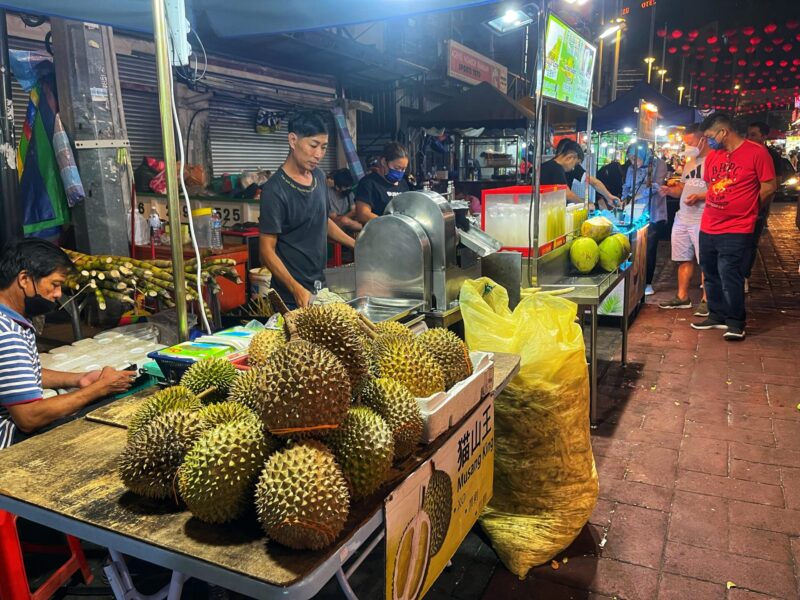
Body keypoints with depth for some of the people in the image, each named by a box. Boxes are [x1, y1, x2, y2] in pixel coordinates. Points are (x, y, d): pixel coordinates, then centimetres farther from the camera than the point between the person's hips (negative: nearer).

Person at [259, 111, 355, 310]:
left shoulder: (319, 176, 6)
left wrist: (357, 245, 11)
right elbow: (267, 250, -17)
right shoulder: (275, 190, -17)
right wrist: (296, 289, -28)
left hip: (321, 285, 7)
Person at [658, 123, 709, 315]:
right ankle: (682, 296, 22)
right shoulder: (690, 161, 16)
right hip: (682, 218, 8)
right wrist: (670, 190, 4)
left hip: (702, 220, -8)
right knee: (684, 259, 13)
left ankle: (706, 300, 7)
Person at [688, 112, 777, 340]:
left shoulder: (756, 152, -8)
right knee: (711, 276, 12)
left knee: (730, 276, -6)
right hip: (708, 228, 6)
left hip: (737, 230, -6)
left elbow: (769, 187, -5)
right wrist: (699, 196, 3)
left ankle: (735, 322, 8)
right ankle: (717, 315, 27)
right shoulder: (712, 156, 10)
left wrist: (745, 209, 4)